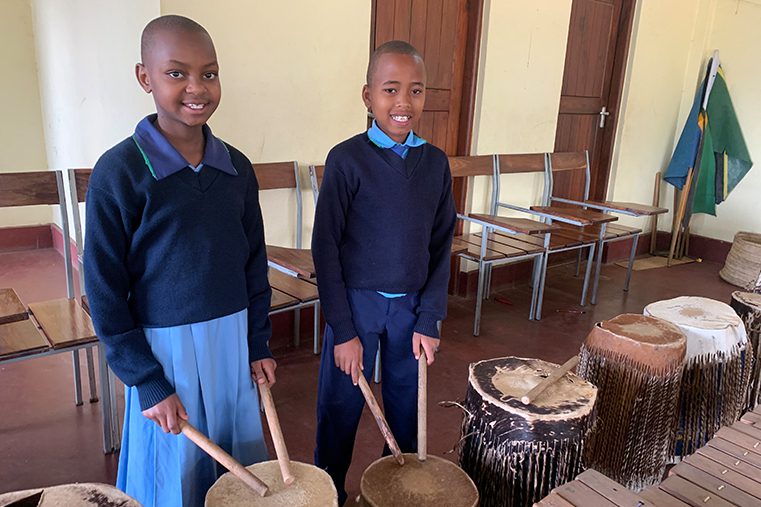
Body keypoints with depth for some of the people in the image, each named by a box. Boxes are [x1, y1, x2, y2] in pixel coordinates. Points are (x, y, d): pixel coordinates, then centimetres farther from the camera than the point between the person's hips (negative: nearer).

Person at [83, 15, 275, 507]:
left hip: (232, 338, 4)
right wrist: (147, 381, -10)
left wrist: (258, 344, 7)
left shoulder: (237, 167, 0)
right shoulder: (119, 171, -13)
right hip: (165, 346, -4)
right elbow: (105, 289, -11)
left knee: (240, 466, 20)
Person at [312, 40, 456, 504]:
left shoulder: (436, 162, 0)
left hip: (411, 307, 4)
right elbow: (326, 246, -10)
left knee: (407, 409, 17)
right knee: (341, 410, 10)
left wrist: (429, 320, -1)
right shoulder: (347, 159, -11)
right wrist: (343, 330, -10)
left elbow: (441, 246, 4)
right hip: (356, 304, -3)